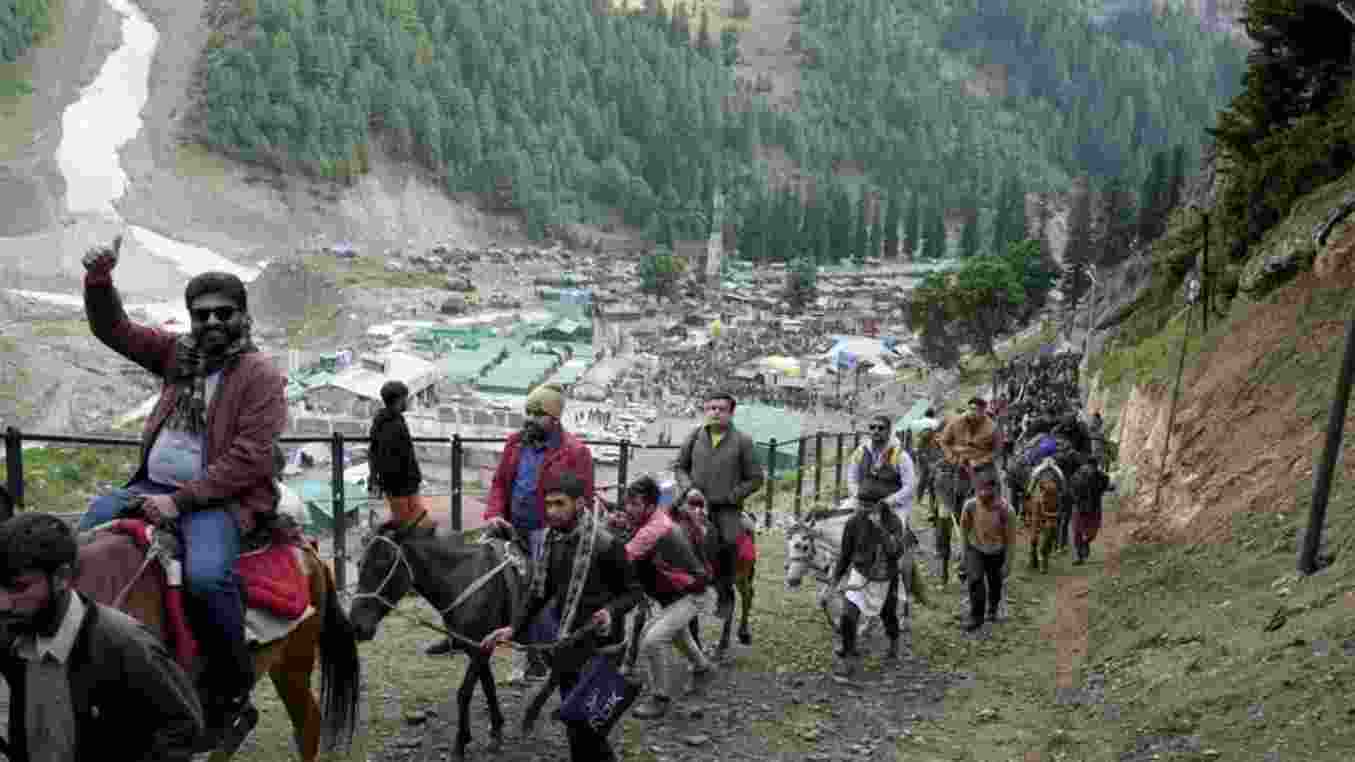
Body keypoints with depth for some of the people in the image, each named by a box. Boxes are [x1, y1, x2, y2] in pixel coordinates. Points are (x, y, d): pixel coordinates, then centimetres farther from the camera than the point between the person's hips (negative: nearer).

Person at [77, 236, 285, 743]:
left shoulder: (260, 374, -8)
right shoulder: (180, 354, 13)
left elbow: (249, 458, -16)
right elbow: (115, 330, 17)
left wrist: (179, 499, -19)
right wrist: (99, 281, -3)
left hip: (225, 495, -8)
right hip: (157, 486, 8)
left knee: (205, 574, -32)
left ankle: (233, 689, -13)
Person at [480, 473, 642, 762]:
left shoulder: (604, 543, -18)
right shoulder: (550, 541, 2)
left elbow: (634, 591, -10)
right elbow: (538, 592, 8)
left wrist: (611, 611, -28)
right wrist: (513, 628, -3)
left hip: (598, 644, -7)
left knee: (582, 719, -6)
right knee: (574, 717, 17)